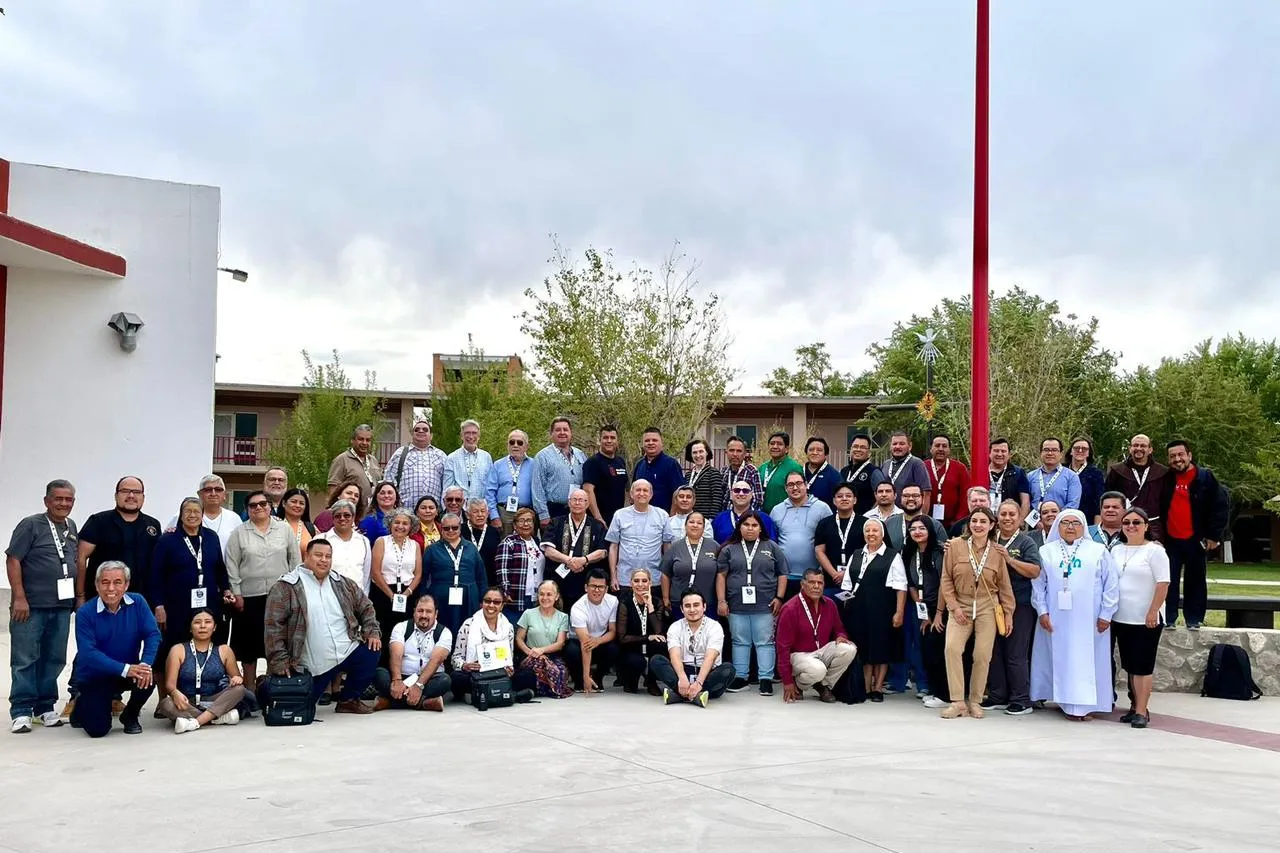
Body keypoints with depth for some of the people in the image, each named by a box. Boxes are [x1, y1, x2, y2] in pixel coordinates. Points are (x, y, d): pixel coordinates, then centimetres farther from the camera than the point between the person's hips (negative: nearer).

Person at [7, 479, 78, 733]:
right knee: (25, 659, 0)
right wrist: (19, 597, -15)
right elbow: (13, 560, -9)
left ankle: (45, 707, 19)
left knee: (54, 659, 9)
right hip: (30, 605, -5)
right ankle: (21, 711, 7)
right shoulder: (31, 525, -5)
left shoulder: (71, 527, 12)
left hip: (62, 606, 5)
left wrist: (79, 596, 13)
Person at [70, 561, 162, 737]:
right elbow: (88, 653, -24)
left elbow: (153, 635, -13)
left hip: (129, 669, 3)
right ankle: (82, 706, 22)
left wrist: (146, 665, -33)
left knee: (148, 678, -30)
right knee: (98, 729, -16)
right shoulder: (85, 612, -15)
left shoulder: (138, 603, -7)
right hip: (93, 676, -2)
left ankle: (130, 716, 3)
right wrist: (125, 669, -36)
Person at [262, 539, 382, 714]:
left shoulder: (343, 584, 10)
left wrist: (372, 632, 3)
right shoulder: (285, 588, -7)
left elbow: (365, 607, 19)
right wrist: (279, 661, -13)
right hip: (310, 667, -4)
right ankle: (268, 688, 32)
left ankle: (348, 700, 7)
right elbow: (274, 627, -10)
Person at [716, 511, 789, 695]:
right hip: (737, 605, 1)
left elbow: (782, 574, 8)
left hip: (764, 605, -1)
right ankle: (740, 677, 14)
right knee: (740, 642, 7)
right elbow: (721, 576, 6)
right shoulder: (729, 549, 8)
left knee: (765, 642, 0)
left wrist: (779, 598, -1)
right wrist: (721, 601, -2)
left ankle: (766, 679, 3)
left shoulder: (772, 548, 8)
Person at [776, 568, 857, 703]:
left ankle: (824, 686, -1)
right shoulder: (790, 609, -17)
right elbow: (783, 647, -15)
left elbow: (838, 628, 17)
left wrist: (840, 636, -12)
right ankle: (797, 685, 0)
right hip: (799, 655, -6)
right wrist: (787, 681, -14)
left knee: (849, 649, -21)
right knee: (818, 670, -37)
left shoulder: (830, 604, -1)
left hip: (823, 651, 6)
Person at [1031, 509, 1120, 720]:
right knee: (1061, 659, 1)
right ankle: (1068, 703, 6)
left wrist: (1106, 615, -3)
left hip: (1088, 620, -1)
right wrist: (1042, 611, -1)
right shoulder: (1046, 551, 10)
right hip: (1057, 619, 1)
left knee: (1086, 661, -1)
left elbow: (1111, 586, 3)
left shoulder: (1099, 551, 5)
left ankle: (1083, 705, 4)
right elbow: (1038, 584, 7)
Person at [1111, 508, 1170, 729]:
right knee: (1130, 666, 10)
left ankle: (1141, 711, -2)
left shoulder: (1155, 551, -5)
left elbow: (1163, 584, -10)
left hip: (1146, 620, -6)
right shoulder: (1116, 551, 12)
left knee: (1142, 666, -5)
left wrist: (1153, 612, -16)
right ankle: (1135, 706, 18)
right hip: (1121, 618, 6)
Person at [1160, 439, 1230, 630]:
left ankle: (1194, 620, 13)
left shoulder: (1205, 477, -5)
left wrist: (1214, 535, -8)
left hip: (1195, 540, -3)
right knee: (1169, 581, 3)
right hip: (1170, 539, 3)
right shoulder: (1167, 478, 7)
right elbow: (1160, 507, 16)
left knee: (1195, 580, 6)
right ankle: (1168, 619, 9)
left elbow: (1221, 506, -5)